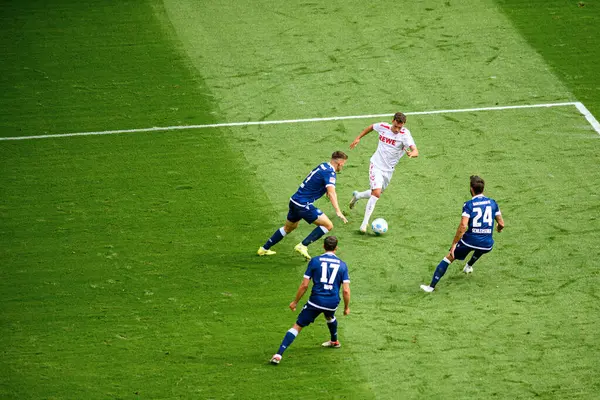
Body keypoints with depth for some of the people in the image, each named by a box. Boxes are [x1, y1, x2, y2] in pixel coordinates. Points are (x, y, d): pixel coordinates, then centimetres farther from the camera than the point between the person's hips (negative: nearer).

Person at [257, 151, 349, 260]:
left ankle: (264, 248, 36)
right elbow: (331, 193, -31)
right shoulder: (329, 173, -17)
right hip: (303, 205, -9)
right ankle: (303, 246, -7)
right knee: (328, 225, -8)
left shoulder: (323, 166, 11)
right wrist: (338, 211, -38)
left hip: (294, 200, 9)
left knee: (289, 227, 29)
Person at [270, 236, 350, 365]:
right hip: (333, 302, 3)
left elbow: (304, 285, -2)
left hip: (316, 301, -3)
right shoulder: (342, 265, 4)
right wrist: (347, 307, 14)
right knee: (329, 316, 39)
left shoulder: (315, 261, -1)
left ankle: (278, 354, -13)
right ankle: (334, 341, 59)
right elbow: (346, 290, 0)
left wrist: (295, 302, 8)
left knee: (297, 326, -1)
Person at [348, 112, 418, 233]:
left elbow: (415, 151, -30)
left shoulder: (405, 134, -18)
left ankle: (357, 196, 49)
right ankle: (365, 223, -14)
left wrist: (412, 153, -53)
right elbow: (371, 127, 14)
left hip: (389, 169, 2)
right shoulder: (383, 127, -11)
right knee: (376, 193, -19)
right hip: (376, 165, -2)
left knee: (376, 193, 18)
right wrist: (358, 138, 16)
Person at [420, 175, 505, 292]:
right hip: (487, 244, 3)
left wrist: (454, 244, -13)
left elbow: (463, 226, -18)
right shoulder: (493, 203, 3)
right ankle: (469, 267, 58)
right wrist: (499, 228, 35)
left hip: (469, 241, -3)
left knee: (448, 258, 12)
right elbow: (501, 224, 10)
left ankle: (432, 286, 8)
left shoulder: (468, 205, -8)